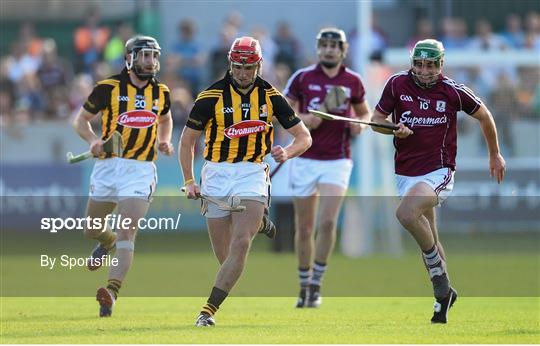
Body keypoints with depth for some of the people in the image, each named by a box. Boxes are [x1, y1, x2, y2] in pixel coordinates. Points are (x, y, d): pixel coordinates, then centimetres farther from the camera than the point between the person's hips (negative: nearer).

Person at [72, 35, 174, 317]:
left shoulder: (160, 92, 7)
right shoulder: (109, 88, -3)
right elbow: (81, 119, 5)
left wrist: (165, 141, 7)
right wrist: (93, 140, -15)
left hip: (140, 170, -1)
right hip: (108, 165, 1)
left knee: (127, 233, -16)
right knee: (92, 230, 14)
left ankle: (111, 293, -25)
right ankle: (108, 242, 51)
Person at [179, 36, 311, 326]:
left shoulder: (271, 97, 1)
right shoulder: (211, 97, -3)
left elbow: (304, 137, 6)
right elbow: (187, 140, 6)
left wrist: (287, 153, -16)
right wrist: (189, 182, -2)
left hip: (252, 174, -1)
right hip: (216, 174, 1)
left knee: (240, 243, -19)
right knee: (224, 255, 4)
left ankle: (209, 310, -19)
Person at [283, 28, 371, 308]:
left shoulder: (352, 82, 4)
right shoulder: (302, 78, 0)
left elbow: (364, 113, 19)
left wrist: (360, 124, -3)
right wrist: (306, 120, -18)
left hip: (337, 161, 0)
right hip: (305, 160, 0)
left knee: (327, 222, -16)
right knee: (304, 228, 5)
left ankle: (316, 285, -5)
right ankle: (304, 286, 18)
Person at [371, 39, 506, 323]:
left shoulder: (453, 91, -6)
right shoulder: (397, 84, 0)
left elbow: (484, 116, 11)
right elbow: (376, 120, 9)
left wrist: (495, 155, 21)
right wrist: (395, 128, -14)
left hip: (438, 173, -5)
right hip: (406, 174, 5)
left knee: (406, 213, -30)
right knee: (427, 238, 12)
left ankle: (439, 275, -14)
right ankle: (443, 296, 26)